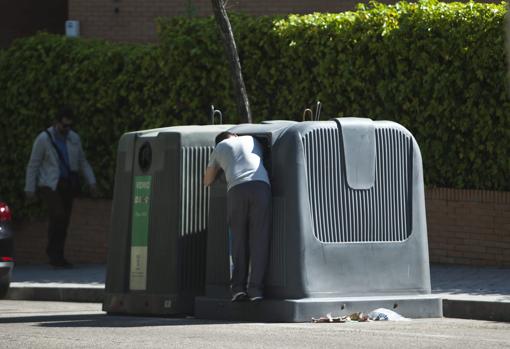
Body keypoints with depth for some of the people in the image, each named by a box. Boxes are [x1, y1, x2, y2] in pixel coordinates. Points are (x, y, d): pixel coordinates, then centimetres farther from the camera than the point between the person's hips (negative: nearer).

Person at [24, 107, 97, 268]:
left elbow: (82, 162, 16)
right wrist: (29, 189, -7)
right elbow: (33, 165, -4)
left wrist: (92, 182, 7)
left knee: (64, 221, 3)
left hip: (68, 185, 5)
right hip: (49, 186, -5)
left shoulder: (74, 138, 7)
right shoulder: (44, 139, -8)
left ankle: (57, 257, 10)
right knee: (58, 216, -21)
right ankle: (53, 251, -8)